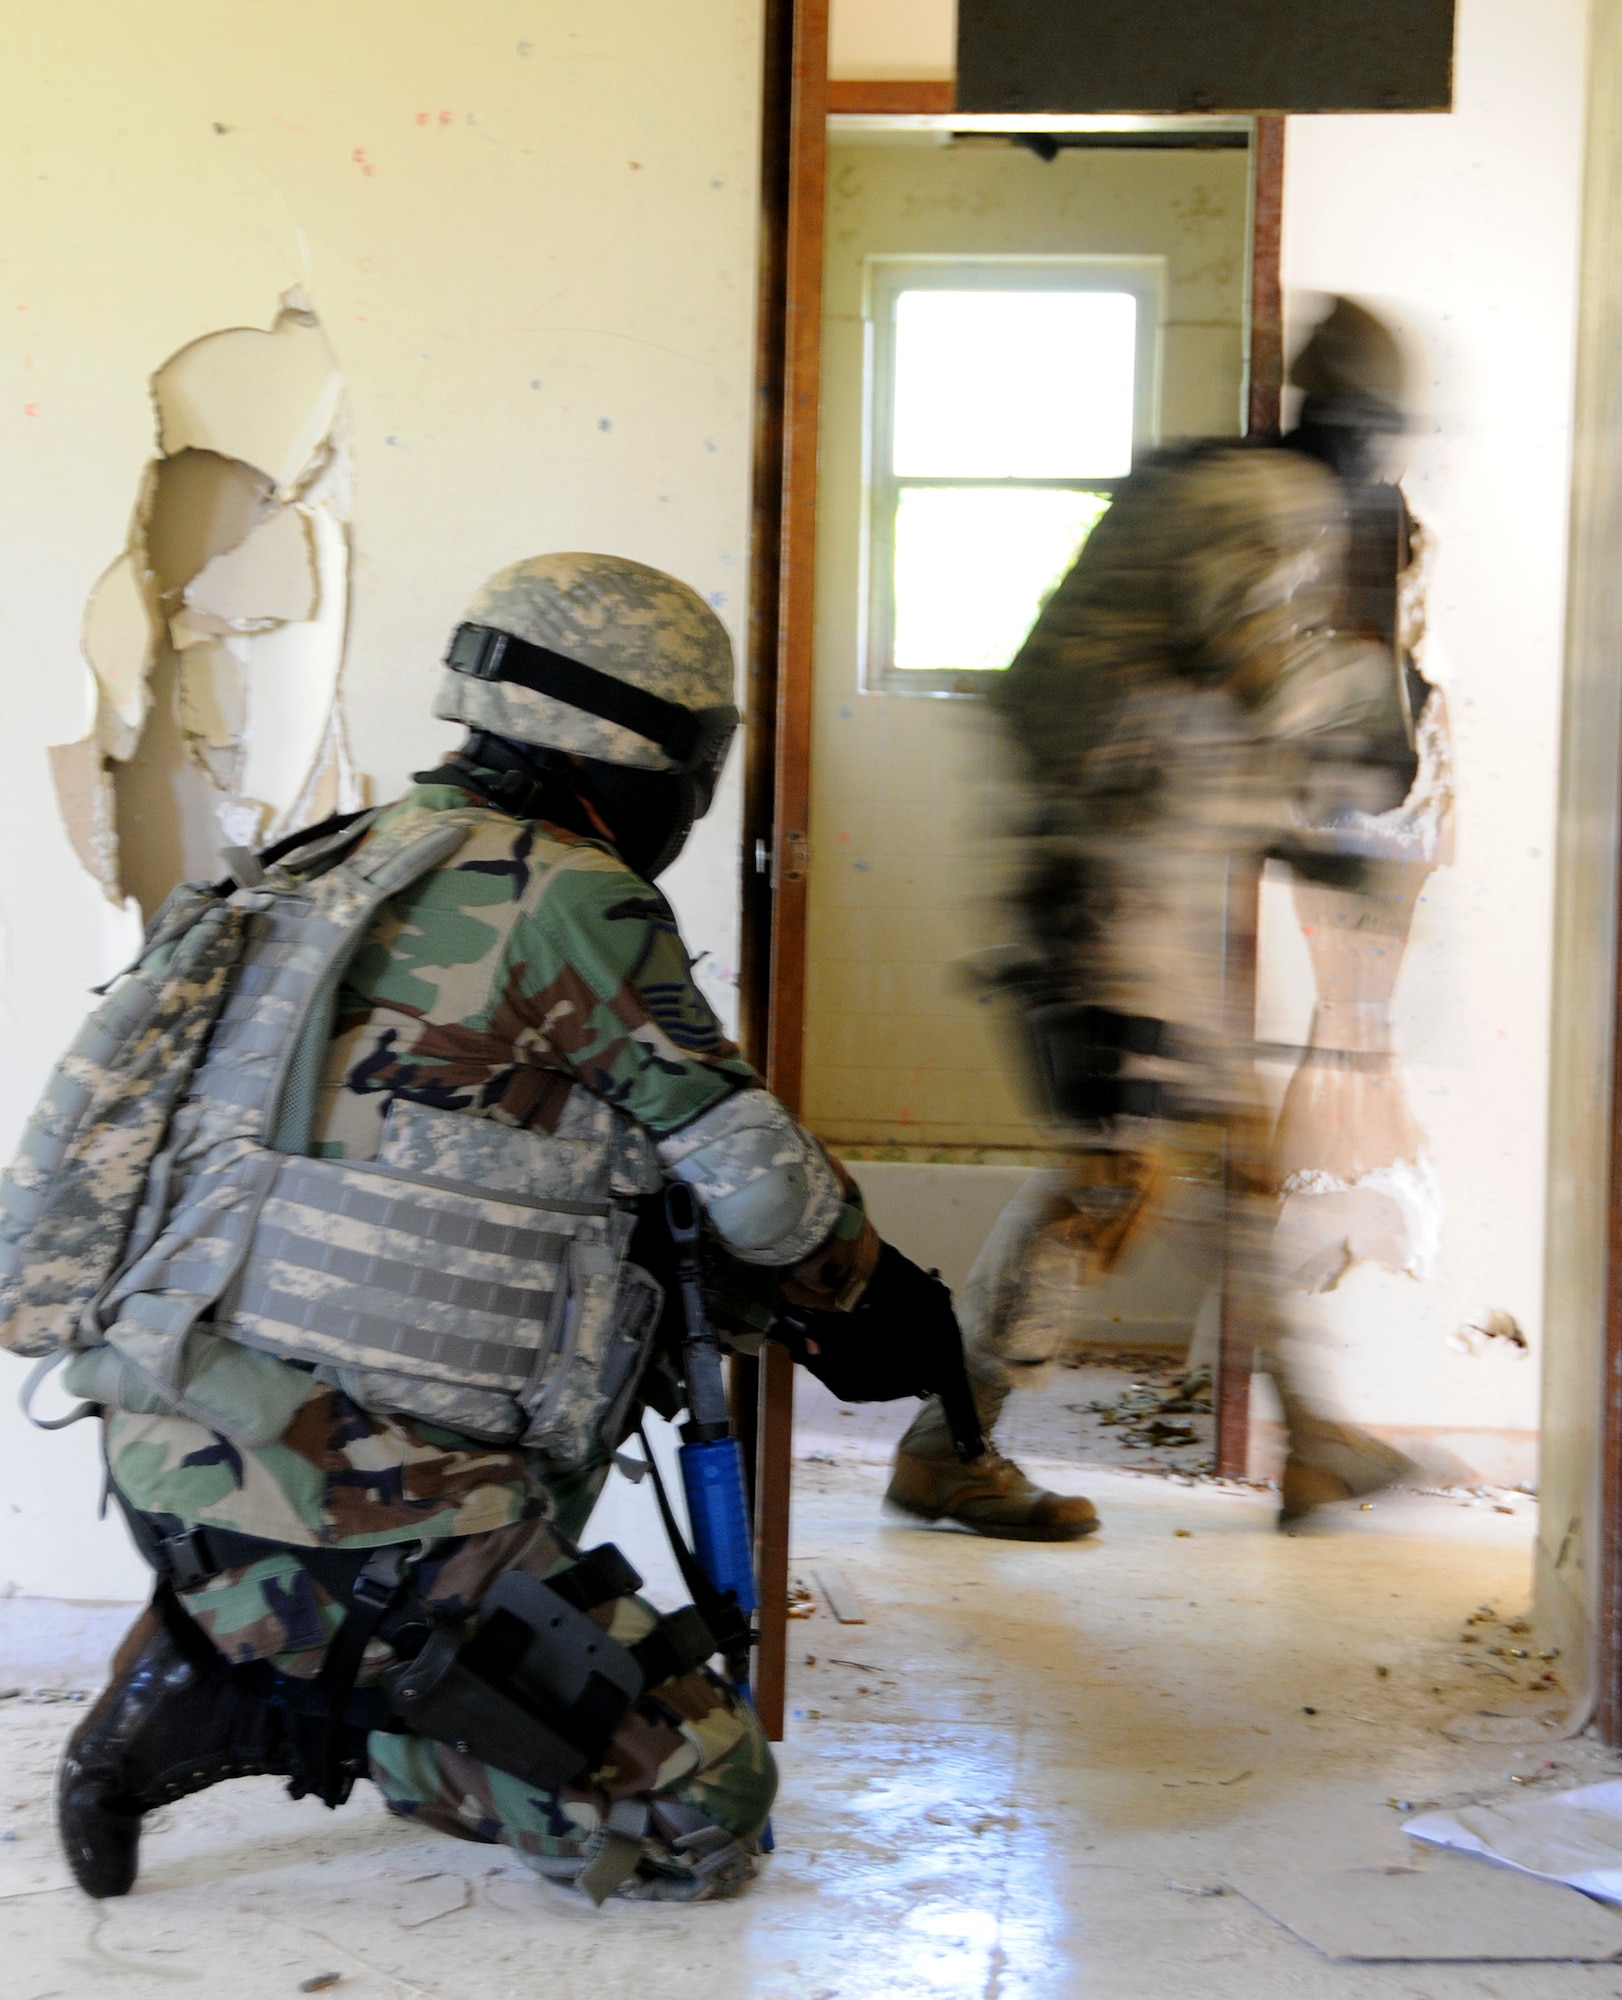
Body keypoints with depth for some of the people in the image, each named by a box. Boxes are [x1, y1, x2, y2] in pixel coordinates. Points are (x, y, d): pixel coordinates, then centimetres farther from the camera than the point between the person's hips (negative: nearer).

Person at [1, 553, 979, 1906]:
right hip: (355, 1505, -9)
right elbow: (757, 1180, -3)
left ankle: (248, 1646, 9)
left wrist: (761, 1303, 27)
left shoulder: (341, 865, 16)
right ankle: (268, 1696, -6)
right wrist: (884, 1305, 19)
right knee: (702, 1815, -2)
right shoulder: (571, 902, -9)